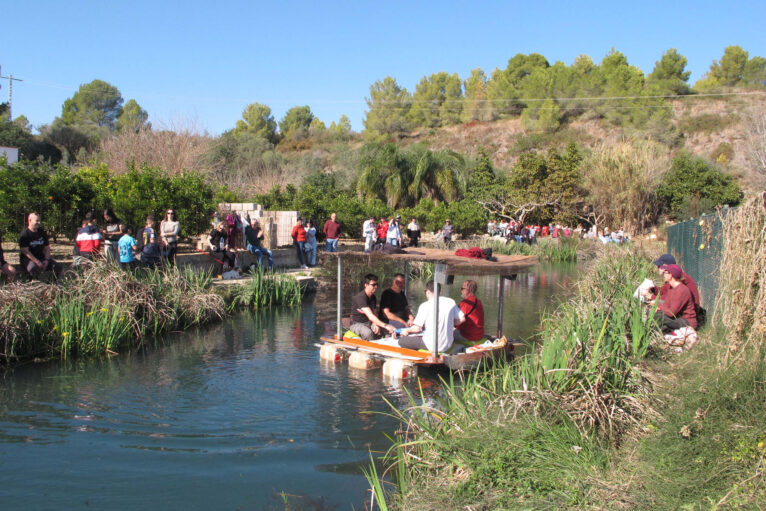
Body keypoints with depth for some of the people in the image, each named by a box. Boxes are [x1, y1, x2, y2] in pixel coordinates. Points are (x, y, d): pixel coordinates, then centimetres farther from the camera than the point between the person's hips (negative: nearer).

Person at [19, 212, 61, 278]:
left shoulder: (42, 233, 11)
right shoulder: (24, 234, -8)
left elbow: (47, 248, 11)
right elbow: (25, 251, -15)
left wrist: (46, 260, -8)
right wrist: (37, 262, -24)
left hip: (41, 257, 5)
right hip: (27, 259, -5)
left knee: (57, 266, -16)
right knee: (33, 268, -39)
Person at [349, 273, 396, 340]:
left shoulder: (373, 297, 7)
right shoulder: (360, 297, -22)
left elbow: (374, 314, 10)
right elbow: (370, 316, -33)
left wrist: (375, 325, -14)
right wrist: (386, 326, -42)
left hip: (369, 323, 8)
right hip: (357, 324, -8)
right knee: (368, 332, -41)